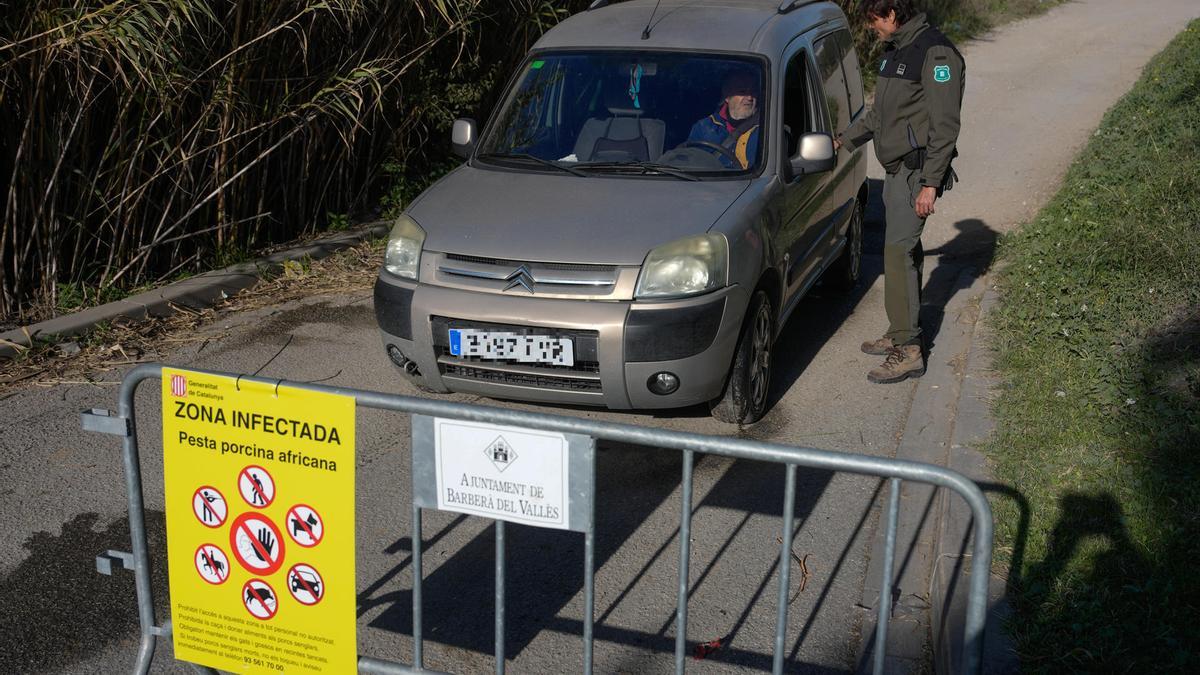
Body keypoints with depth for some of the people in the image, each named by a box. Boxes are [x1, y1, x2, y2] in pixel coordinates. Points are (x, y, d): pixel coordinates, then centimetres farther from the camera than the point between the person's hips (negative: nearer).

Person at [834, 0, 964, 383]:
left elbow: (945, 125, -19)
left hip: (916, 172, -9)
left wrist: (931, 183, -22)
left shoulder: (935, 52, -15)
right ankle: (901, 334, 23)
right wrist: (843, 140, 27)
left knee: (898, 253, -12)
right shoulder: (896, 50, 15)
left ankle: (908, 352, -9)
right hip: (897, 169, 9)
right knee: (904, 251, 14)